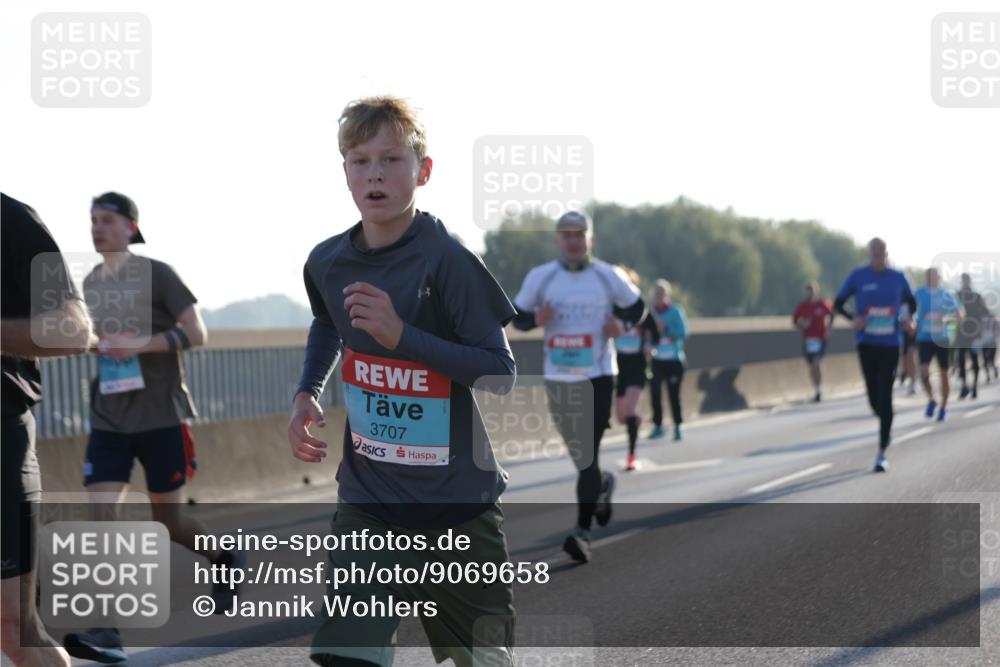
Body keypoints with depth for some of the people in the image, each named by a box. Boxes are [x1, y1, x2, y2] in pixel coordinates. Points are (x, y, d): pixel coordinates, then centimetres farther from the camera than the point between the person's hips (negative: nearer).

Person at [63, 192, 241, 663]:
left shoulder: (156, 274, -5)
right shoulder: (89, 284, 11)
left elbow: (196, 333, -9)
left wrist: (140, 345, -20)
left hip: (161, 417, -4)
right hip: (108, 422, 4)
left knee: (168, 521, 6)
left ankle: (225, 560, 38)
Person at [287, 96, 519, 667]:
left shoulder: (447, 260, -16)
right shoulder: (327, 262, 1)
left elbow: (500, 373, -18)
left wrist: (401, 334, -27)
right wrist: (307, 394, 8)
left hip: (458, 500, -3)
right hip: (368, 501, 3)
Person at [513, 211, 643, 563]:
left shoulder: (610, 277, 0)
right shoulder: (540, 277, 1)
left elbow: (636, 306, 14)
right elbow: (517, 315, 9)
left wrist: (622, 325, -7)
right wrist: (536, 318, -14)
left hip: (598, 376, -3)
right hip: (558, 378, 3)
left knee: (588, 455, -12)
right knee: (579, 453, 14)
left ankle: (583, 531, -11)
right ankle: (603, 484, 47)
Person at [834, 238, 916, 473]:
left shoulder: (898, 278, 5)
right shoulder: (857, 276, 0)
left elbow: (911, 303, 19)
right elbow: (838, 303, 5)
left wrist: (908, 319, -2)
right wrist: (852, 319, -14)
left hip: (891, 345, 0)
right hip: (866, 343, 0)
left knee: (885, 397, -7)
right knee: (874, 397, 2)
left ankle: (882, 453, -3)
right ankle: (886, 426, 38)